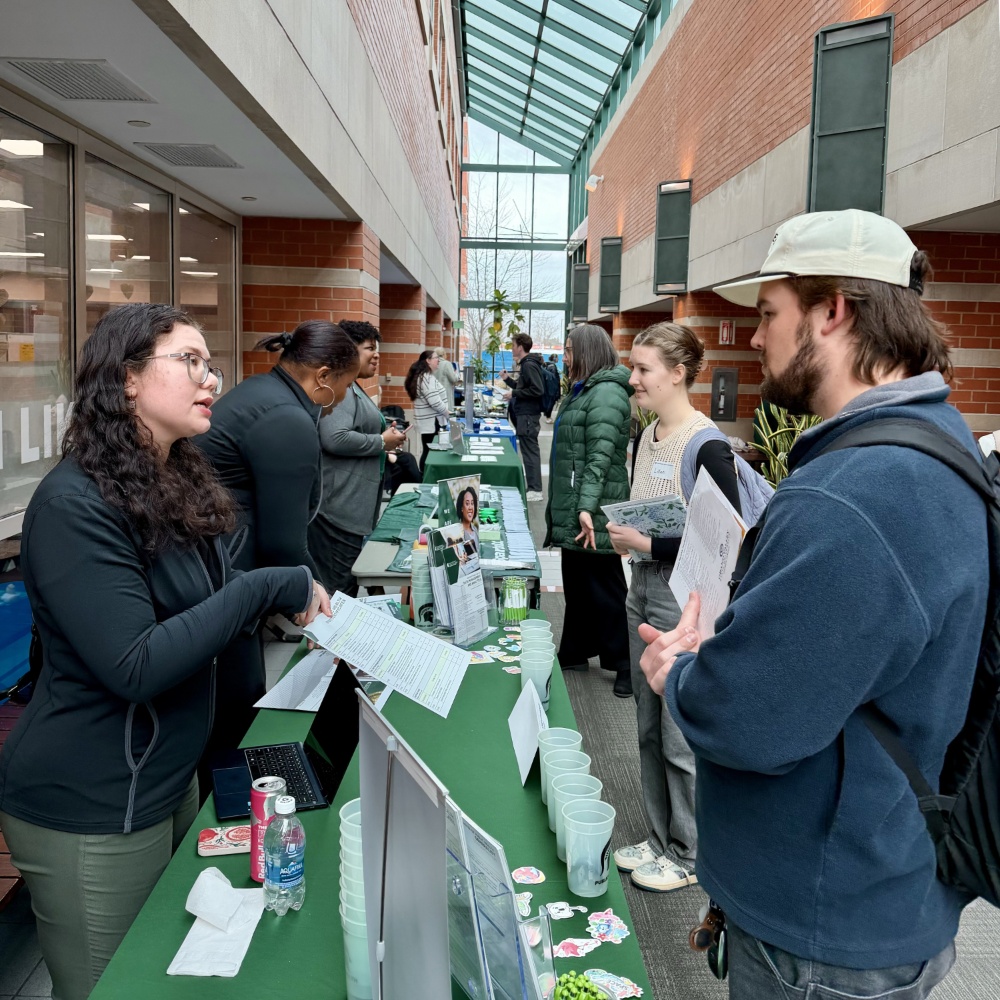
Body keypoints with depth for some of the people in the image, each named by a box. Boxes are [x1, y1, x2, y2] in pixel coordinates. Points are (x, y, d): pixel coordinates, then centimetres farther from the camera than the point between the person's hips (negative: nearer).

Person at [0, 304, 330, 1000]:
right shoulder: (76, 505, -22)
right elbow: (134, 667, -27)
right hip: (92, 813, -8)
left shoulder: (179, 486, 6)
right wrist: (267, 589, -24)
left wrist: (295, 600, -4)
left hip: (171, 780, 8)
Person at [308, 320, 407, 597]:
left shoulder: (352, 388, 20)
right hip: (340, 505, -11)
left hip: (354, 505, 11)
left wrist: (386, 435, 14)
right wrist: (382, 442, -15)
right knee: (339, 590, -6)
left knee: (346, 585, 15)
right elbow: (335, 439, -27)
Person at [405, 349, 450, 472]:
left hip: (428, 420, 10)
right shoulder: (427, 378, -16)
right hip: (433, 421, -10)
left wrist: (445, 412, 17)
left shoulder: (420, 376, 16)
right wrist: (448, 413, -8)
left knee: (427, 451, 12)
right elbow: (435, 402, -23)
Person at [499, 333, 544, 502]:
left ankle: (535, 491, -5)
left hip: (528, 415, -11)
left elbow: (537, 390, -24)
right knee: (527, 450, 15)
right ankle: (530, 484, 22)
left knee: (530, 451, -8)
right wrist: (508, 379, 14)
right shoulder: (525, 364, 16)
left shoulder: (529, 365, -16)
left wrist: (514, 394, -19)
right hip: (524, 413, 11)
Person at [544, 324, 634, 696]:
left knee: (604, 588, -1)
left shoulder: (606, 394, -15)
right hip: (573, 510, 10)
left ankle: (625, 665, 10)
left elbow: (600, 456, -24)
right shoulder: (584, 391, 17)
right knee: (576, 584, 17)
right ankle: (574, 653, 29)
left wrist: (587, 506, -31)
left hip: (592, 514, -10)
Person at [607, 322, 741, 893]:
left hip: (688, 601, -8)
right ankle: (660, 839, 34)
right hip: (645, 590, 8)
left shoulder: (708, 447, -18)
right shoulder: (646, 439, 7)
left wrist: (649, 544, -20)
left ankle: (690, 855, 23)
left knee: (682, 737, 4)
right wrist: (622, 535, -1)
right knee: (650, 727, 17)